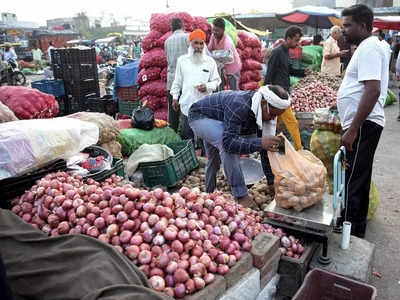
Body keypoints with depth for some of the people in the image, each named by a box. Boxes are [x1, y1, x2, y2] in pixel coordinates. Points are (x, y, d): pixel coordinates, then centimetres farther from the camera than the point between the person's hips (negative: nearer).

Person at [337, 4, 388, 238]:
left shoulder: (369, 48, -15)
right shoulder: (367, 47, 18)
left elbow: (373, 90, -26)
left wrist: (352, 130, -26)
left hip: (363, 126, -11)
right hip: (362, 125, 11)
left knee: (354, 182, -3)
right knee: (359, 179, 19)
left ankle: (350, 233, 8)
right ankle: (357, 227, 34)